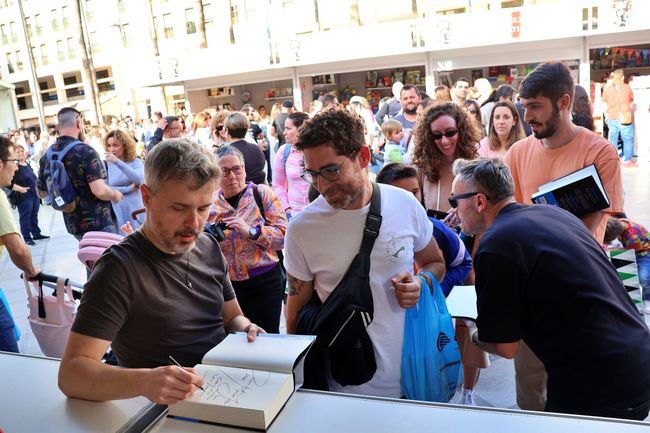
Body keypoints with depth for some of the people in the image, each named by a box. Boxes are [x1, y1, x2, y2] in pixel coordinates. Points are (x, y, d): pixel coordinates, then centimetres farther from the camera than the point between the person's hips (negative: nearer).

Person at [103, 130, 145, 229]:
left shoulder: (136, 162, 0)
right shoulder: (106, 165, 1)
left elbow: (139, 180, -19)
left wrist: (117, 162, -25)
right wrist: (128, 189, -13)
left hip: (135, 210, 0)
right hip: (117, 211, 0)